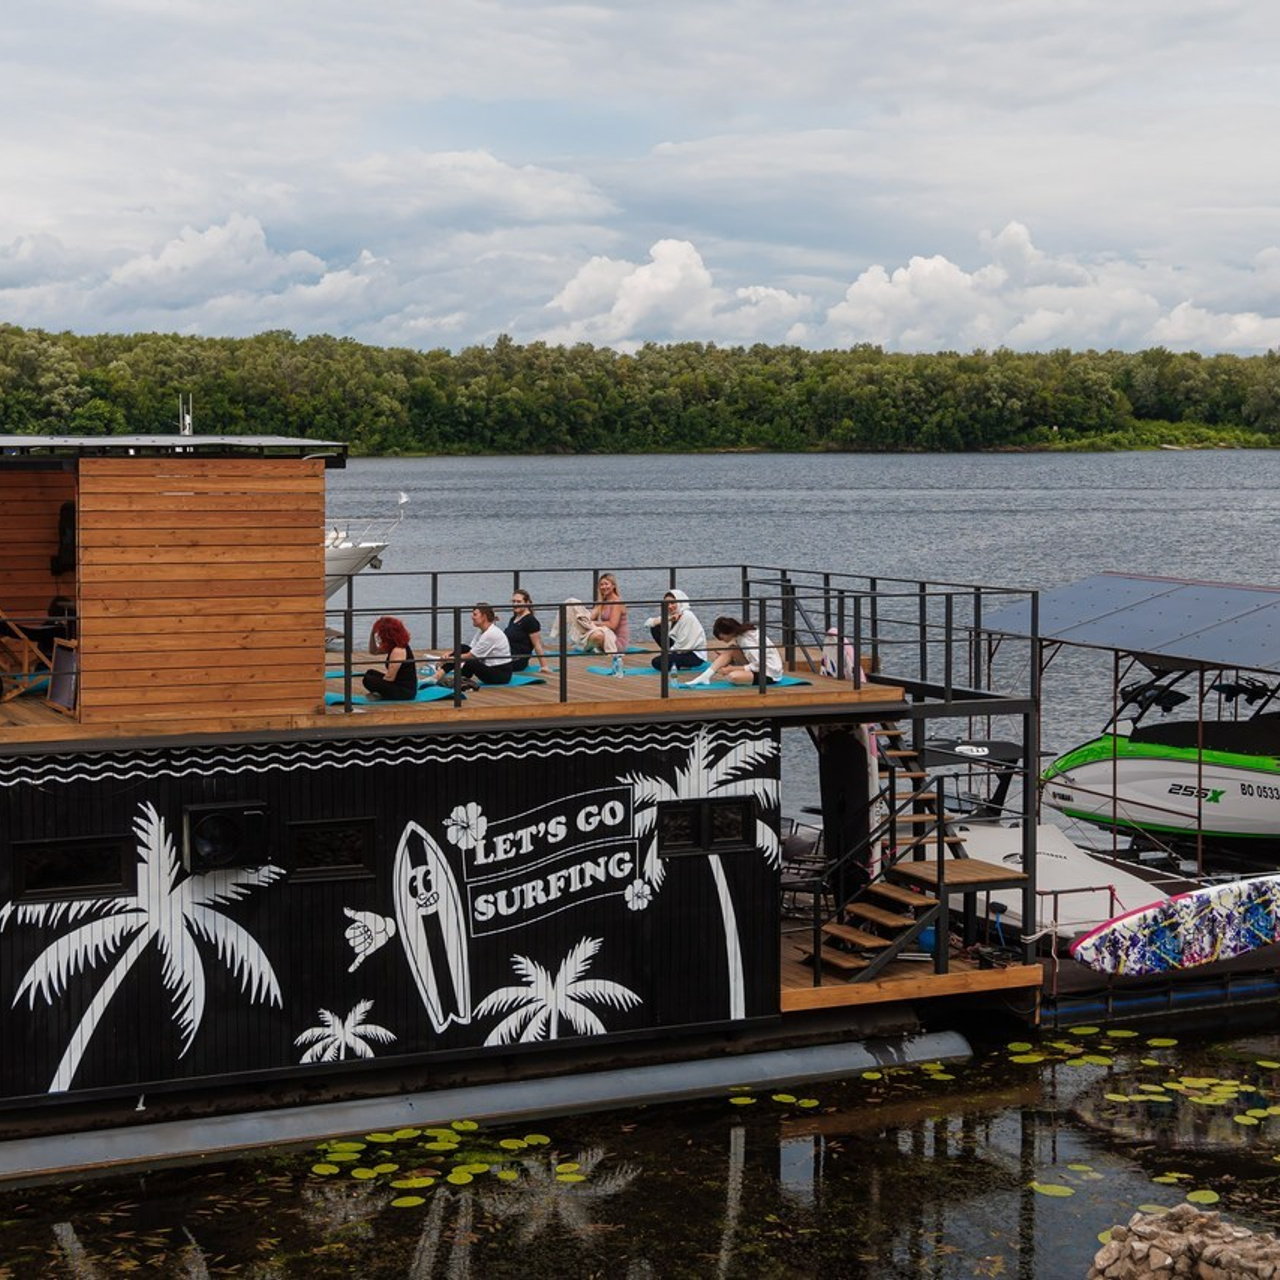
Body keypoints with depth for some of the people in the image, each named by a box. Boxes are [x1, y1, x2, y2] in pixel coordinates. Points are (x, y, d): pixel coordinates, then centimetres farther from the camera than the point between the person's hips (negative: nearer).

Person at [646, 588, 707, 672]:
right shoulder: (669, 615, 3)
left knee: (658, 663, -25)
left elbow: (683, 644, -21)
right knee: (655, 629, -1)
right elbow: (649, 623, -6)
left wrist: (666, 654, -10)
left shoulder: (687, 616, -20)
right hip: (680, 649, 8)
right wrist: (667, 619, -20)